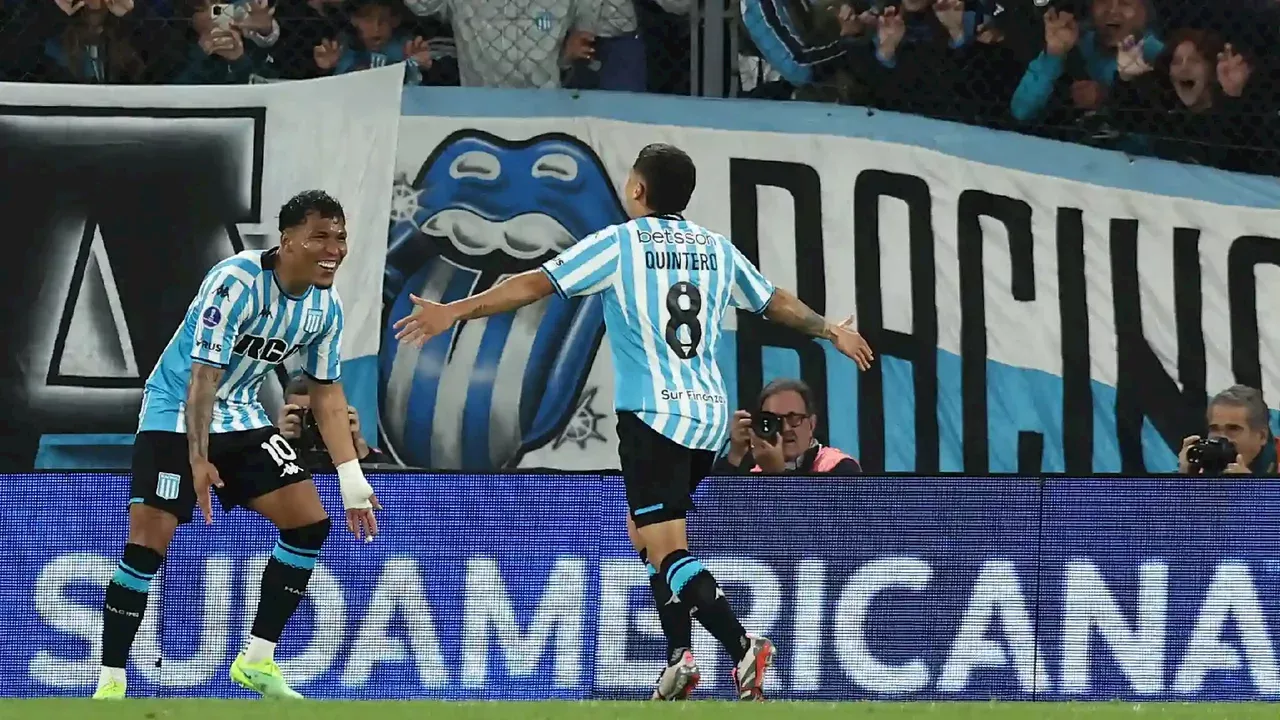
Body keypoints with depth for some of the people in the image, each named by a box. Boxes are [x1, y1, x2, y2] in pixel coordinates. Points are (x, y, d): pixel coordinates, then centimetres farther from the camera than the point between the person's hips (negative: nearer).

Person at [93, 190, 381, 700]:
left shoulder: (326, 307, -4)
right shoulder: (236, 282, -26)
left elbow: (326, 392, 7)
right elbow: (204, 375, -30)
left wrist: (351, 476, 2)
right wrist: (198, 460, -38)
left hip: (241, 418, 7)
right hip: (176, 413, -7)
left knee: (310, 521, -3)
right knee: (149, 538, -18)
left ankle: (257, 660, 8)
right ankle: (110, 685, -10)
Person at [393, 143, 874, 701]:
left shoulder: (619, 244, -3)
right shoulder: (717, 249, 12)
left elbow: (535, 284, -8)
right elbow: (777, 303, 25)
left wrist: (454, 312, -5)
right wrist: (831, 330, 43)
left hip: (652, 415, -6)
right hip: (709, 412, 6)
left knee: (667, 552, -10)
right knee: (646, 531, 21)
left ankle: (742, 647, -28)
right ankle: (679, 657, 10)